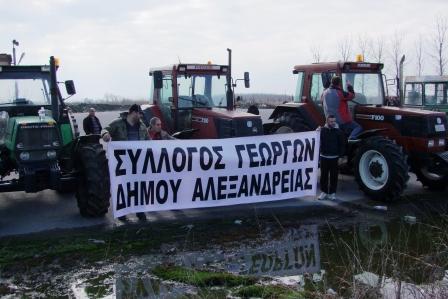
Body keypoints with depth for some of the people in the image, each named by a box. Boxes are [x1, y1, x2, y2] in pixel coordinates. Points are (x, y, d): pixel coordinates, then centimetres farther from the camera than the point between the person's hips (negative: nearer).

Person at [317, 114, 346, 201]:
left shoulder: (338, 131, -1)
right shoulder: (322, 130, 2)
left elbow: (342, 144, 0)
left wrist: (340, 154, -6)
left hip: (334, 158, -1)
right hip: (324, 157, 1)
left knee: (333, 176, 5)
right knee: (324, 175, 7)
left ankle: (332, 193, 14)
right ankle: (324, 192, 17)